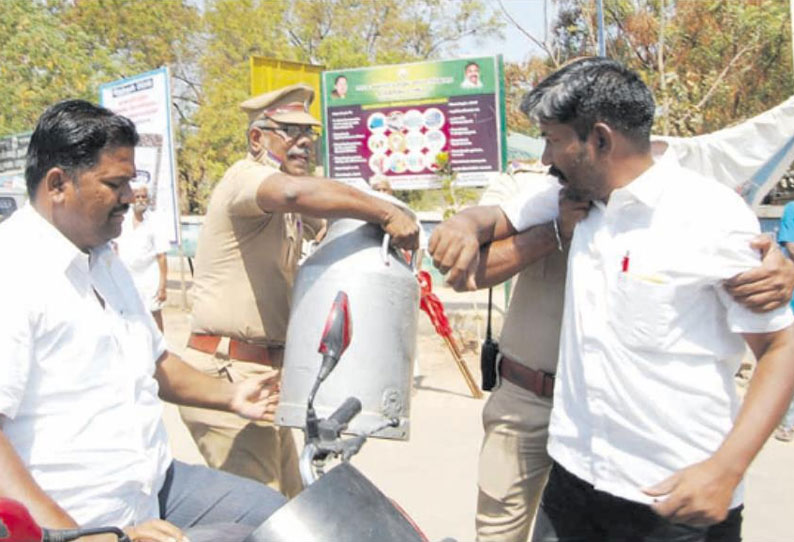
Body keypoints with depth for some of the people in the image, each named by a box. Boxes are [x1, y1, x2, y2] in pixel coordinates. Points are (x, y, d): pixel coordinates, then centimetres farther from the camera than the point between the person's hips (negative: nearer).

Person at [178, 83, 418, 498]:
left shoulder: (283, 212, 19)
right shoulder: (246, 177, -14)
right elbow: (294, 191, -37)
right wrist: (386, 213, -34)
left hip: (265, 371, 10)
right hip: (227, 375, -10)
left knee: (289, 503, 15)